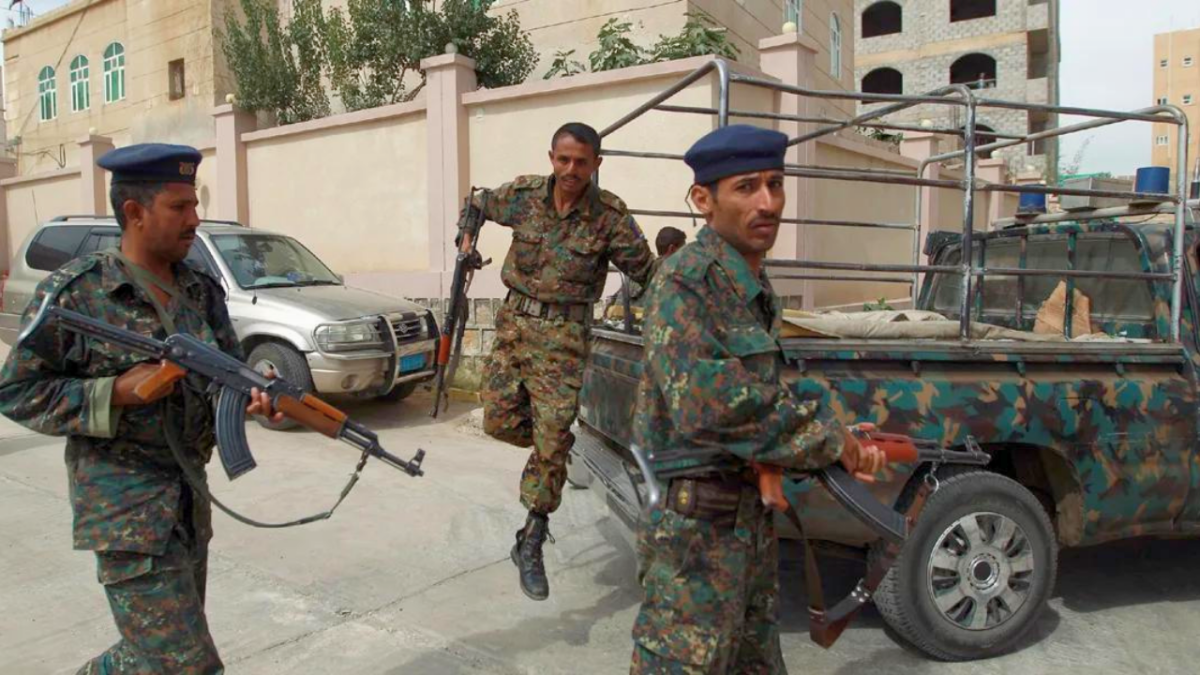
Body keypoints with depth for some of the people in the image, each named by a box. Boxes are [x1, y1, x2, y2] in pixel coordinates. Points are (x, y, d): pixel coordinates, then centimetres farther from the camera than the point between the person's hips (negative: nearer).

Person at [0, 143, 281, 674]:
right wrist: (117, 392, -19)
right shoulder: (74, 292, -11)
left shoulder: (203, 290, 5)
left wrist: (249, 396, -16)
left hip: (190, 497, 6)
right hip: (123, 500, -6)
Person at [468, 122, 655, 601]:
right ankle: (555, 443, 36)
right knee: (500, 422, 3)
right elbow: (478, 206, 19)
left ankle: (532, 547, 9)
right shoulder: (523, 194, -1)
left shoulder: (610, 216, -9)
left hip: (564, 334, -3)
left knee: (551, 441, -5)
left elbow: (645, 272, -3)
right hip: (513, 322, 4)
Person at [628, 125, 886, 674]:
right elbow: (707, 402, -29)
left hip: (749, 519, 9)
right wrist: (825, 439, -17)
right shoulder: (687, 278, -18)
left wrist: (841, 443, -2)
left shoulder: (756, 290, 11)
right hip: (697, 525, -9)